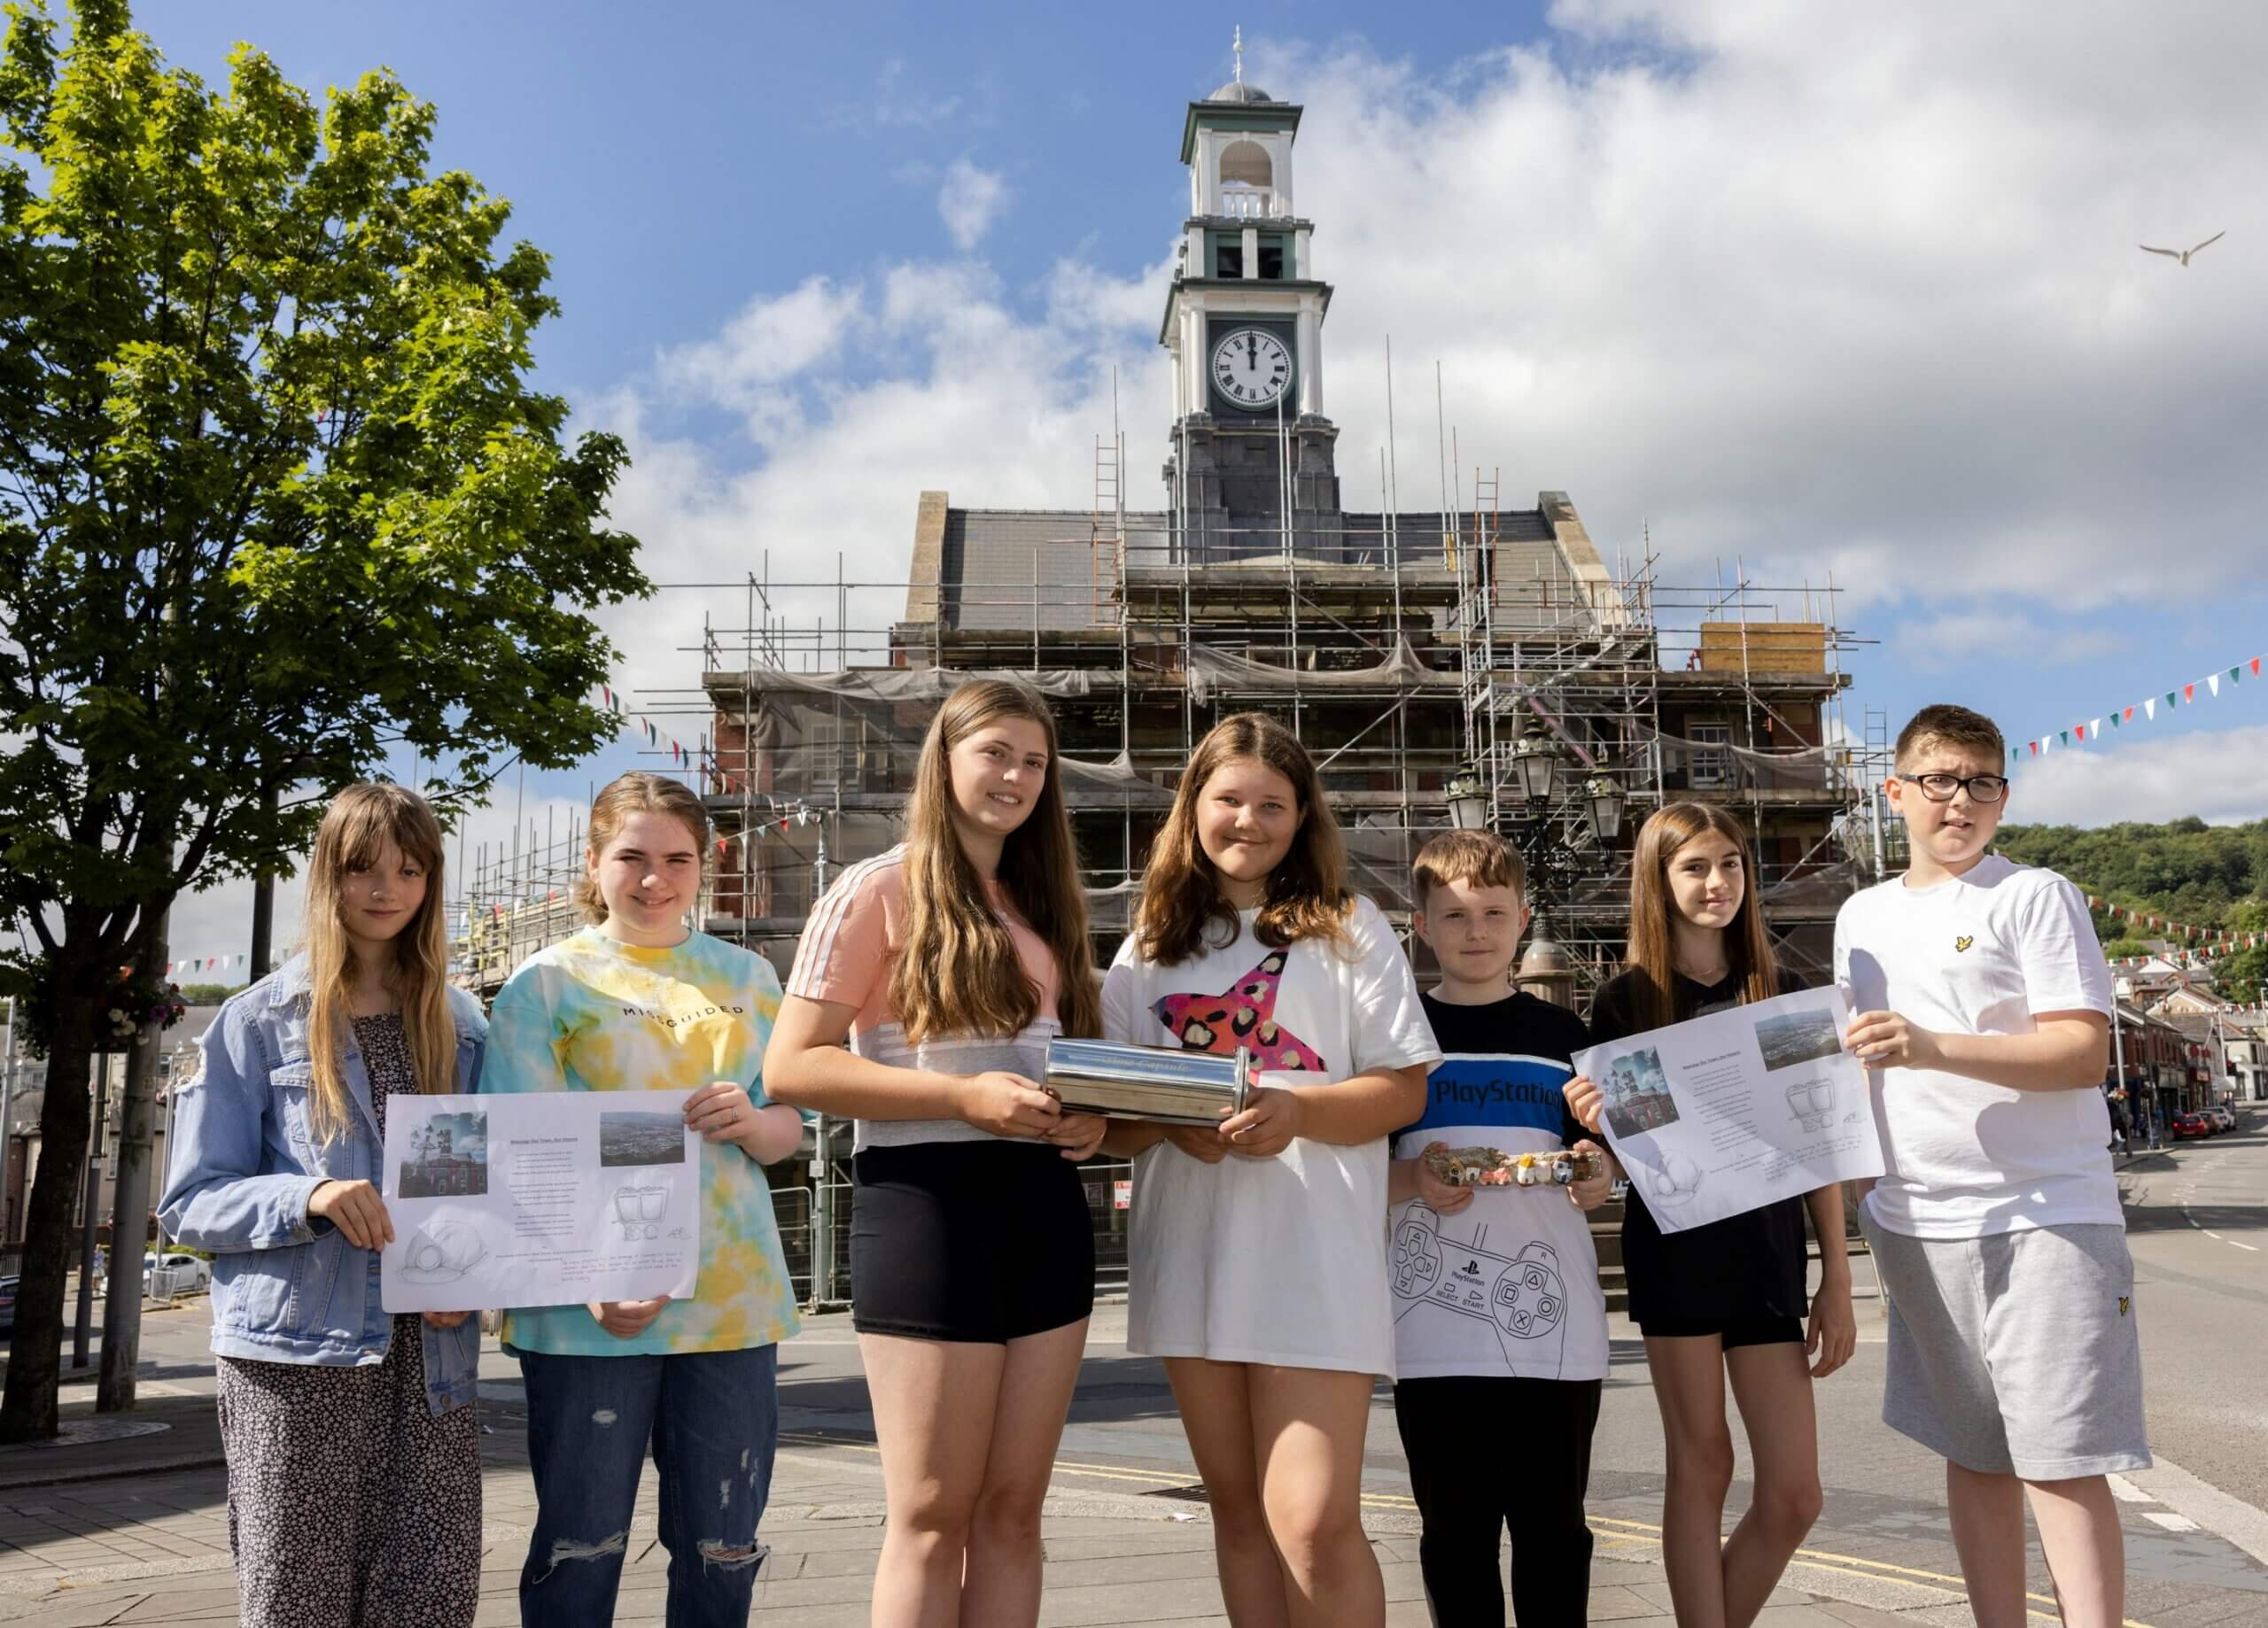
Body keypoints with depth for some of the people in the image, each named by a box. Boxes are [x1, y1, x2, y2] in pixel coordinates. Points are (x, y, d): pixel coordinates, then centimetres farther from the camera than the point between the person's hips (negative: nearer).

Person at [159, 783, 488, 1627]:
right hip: (299, 1355, -2)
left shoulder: (460, 1026, 11)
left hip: (430, 1355, 3)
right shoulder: (258, 1022, 2)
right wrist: (308, 1198, -19)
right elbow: (191, 1202, 0)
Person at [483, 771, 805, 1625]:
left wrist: (752, 1124, -12)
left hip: (732, 1297, 3)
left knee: (724, 1547, 9)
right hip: (589, 1306, -3)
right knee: (579, 1546, 5)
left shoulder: (746, 977, 12)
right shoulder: (546, 982, 2)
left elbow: (790, 1129, 13)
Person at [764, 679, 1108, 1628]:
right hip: (929, 1203, -6)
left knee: (1013, 1508, 10)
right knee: (933, 1517, 0)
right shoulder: (882, 889, -5)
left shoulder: (1043, 904, 16)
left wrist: (1090, 1117, -1)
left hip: (1046, 1205, 6)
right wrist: (966, 1097, -19)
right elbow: (792, 1067, -11)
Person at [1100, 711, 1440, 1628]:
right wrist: (1172, 1122, -12)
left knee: (1315, 1524, -10)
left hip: (1313, 1255, -4)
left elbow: (1405, 1090, -1)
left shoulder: (1347, 930, 2)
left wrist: (1297, 1111, -19)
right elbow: (1112, 1114, 10)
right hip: (1191, 1255, 4)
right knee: (1239, 1511, 13)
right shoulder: (1154, 943, 12)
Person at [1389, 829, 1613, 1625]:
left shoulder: (1562, 1035, 10)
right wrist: (1412, 1183, -13)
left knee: (1552, 1528, 6)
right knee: (1456, 1530, 6)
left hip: (1553, 1321, 1)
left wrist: (1598, 1178, -9)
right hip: (1436, 1323, -1)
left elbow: (1598, 1172, 13)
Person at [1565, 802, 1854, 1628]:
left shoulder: (1782, 992, 8)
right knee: (1699, 1465, 4)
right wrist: (1593, 1119, -20)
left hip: (1768, 1250, 3)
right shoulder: (1628, 999, 0)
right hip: (1674, 1248, -3)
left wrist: (1837, 1278, 5)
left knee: (1794, 1494, 3)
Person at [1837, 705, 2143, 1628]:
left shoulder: (2035, 896, -3)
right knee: (1974, 1454, 13)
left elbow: (2083, 1052, -13)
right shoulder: (1862, 916, 14)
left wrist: (1933, 1047, -22)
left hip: (2045, 1216, -5)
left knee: (2061, 1461, -5)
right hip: (1916, 1223, 6)